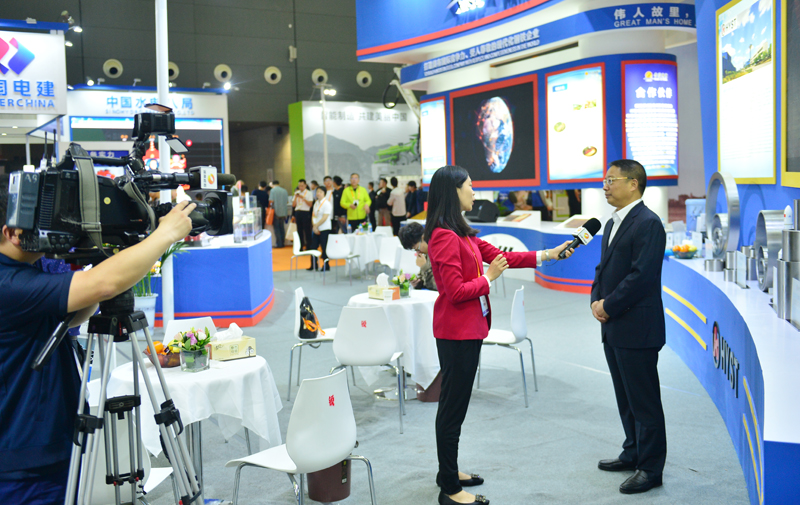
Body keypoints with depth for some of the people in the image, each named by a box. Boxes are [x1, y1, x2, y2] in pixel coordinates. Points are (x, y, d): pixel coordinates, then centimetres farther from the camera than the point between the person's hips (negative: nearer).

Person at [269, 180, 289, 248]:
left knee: (276, 227, 0)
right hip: (283, 212, 5)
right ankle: (282, 243, 13)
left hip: (276, 211, -5)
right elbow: (287, 201, 11)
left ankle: (278, 243, -4)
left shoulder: (273, 190, -6)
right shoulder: (284, 191, 8)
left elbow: (271, 201, -13)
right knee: (282, 227, 13)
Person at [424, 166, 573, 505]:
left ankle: (448, 472, 32)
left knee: (455, 403, 18)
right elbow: (456, 291, -22)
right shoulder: (444, 236, -19)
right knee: (453, 407, -2)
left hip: (468, 328, 10)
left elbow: (499, 256, 13)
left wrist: (545, 256, 11)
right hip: (456, 332, -10)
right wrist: (488, 278, -9)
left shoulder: (461, 233, 11)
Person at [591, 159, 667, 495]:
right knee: (626, 398, 20)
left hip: (637, 329, -9)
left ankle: (651, 468, 12)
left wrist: (608, 307, -15)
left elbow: (641, 276, -21)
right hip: (613, 328, 10)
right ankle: (633, 453, 33)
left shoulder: (648, 224, -15)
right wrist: (596, 300, 1)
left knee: (644, 401, 1)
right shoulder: (613, 224, 16)